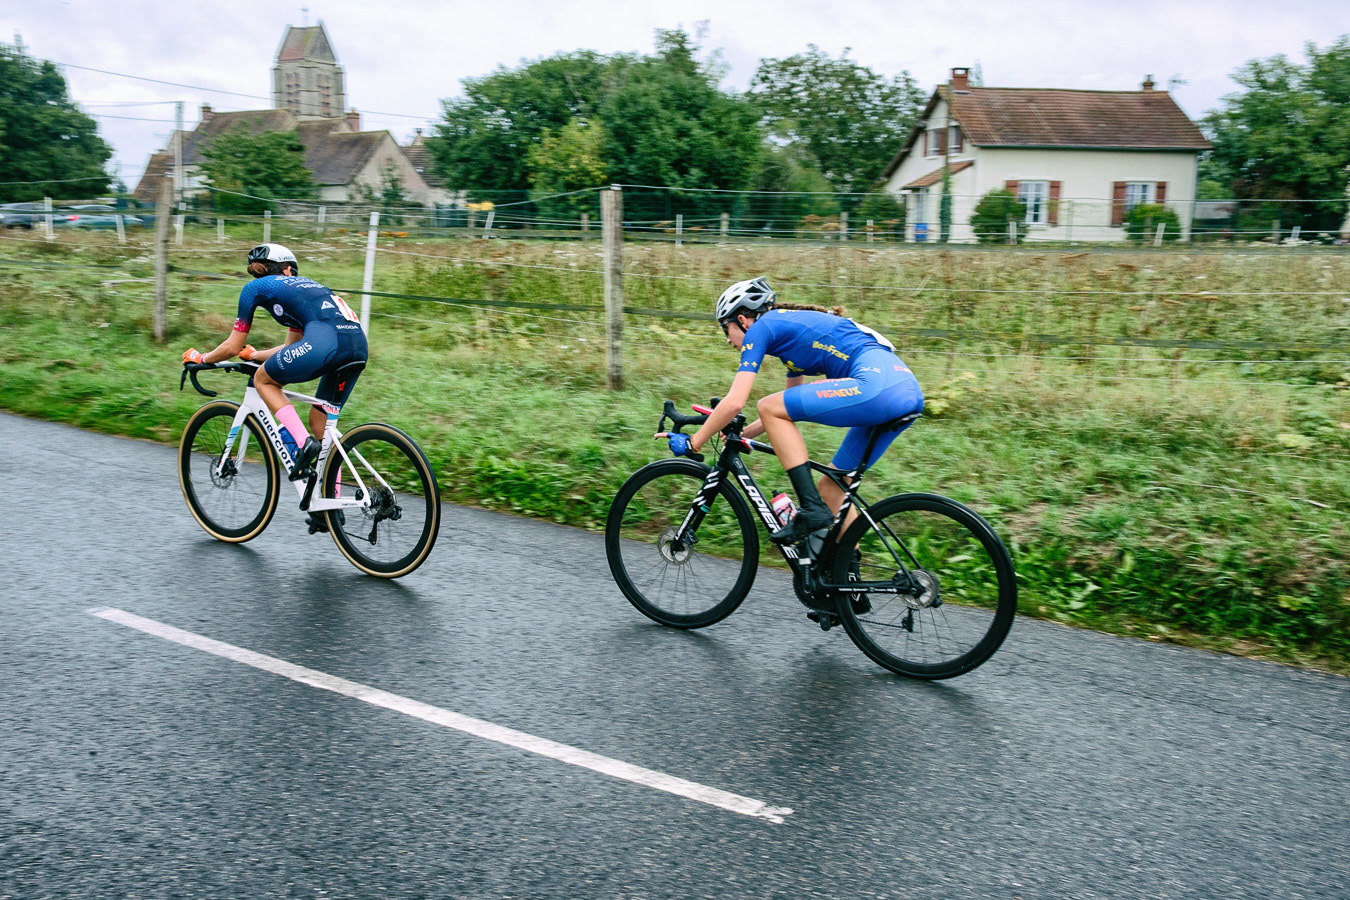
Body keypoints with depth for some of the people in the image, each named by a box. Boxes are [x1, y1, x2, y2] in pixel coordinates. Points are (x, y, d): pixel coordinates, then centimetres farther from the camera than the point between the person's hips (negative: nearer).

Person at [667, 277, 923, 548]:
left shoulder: (761, 328, 4)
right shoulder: (792, 325, 30)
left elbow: (735, 402, -3)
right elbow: (787, 409, 37)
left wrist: (692, 443, 8)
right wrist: (739, 434, 37)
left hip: (877, 384, -10)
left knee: (768, 407, -3)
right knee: (830, 489, 16)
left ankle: (812, 510, -6)